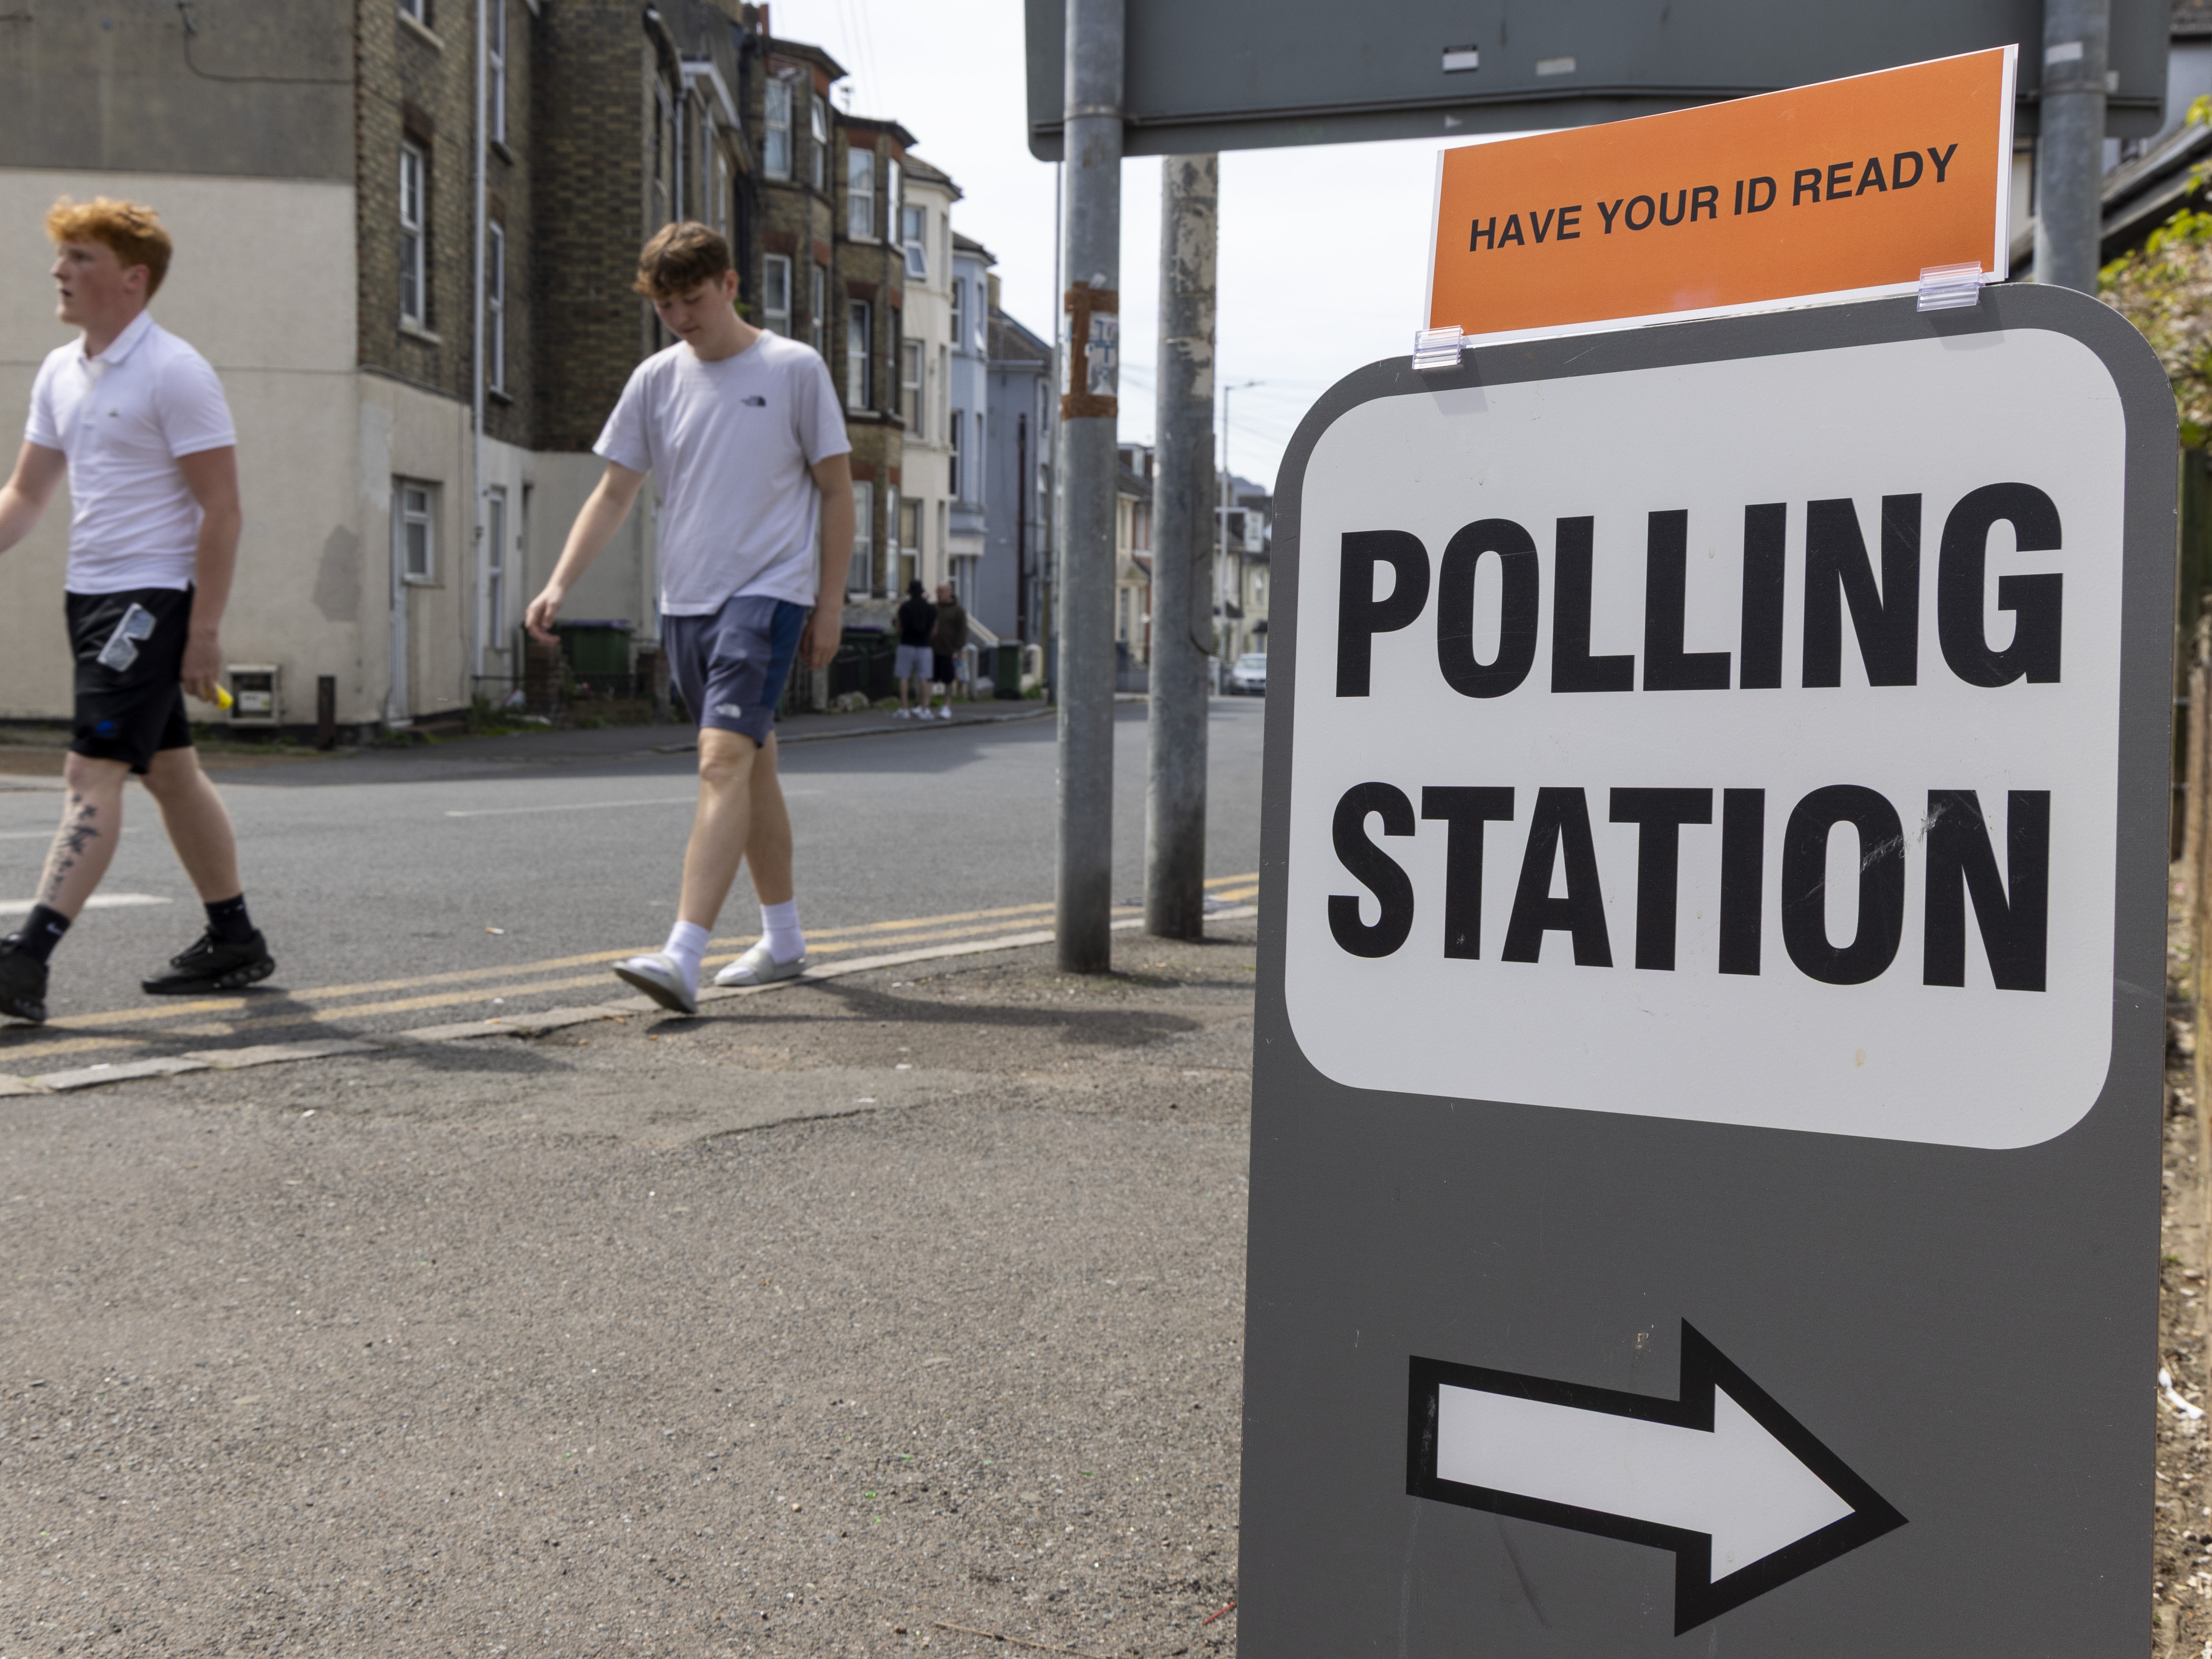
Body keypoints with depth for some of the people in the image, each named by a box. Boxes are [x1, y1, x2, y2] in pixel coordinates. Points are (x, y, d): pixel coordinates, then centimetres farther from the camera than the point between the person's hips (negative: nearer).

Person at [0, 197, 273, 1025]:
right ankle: (234, 940, 24)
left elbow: (221, 506, -15)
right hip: (89, 591, 9)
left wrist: (205, 630, -19)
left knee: (92, 774, -14)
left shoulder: (175, 373, -12)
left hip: (151, 598, -9)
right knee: (169, 770, 14)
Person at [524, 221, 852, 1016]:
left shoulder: (795, 369, -1)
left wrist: (830, 605, -1)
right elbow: (613, 493, 10)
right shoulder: (656, 379, 10)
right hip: (684, 600, 6)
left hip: (767, 593, -5)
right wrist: (559, 583, -3)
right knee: (751, 766, 14)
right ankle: (784, 940, 27)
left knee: (724, 759, -19)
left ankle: (682, 957, -26)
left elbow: (836, 489, 2)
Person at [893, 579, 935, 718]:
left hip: (907, 645, -2)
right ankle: (923, 709, 1)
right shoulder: (931, 608, 3)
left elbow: (899, 629, -3)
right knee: (923, 679, 4)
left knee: (904, 678, 2)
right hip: (924, 645, 3)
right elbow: (935, 627, 7)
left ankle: (903, 709, -2)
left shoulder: (904, 608, -5)